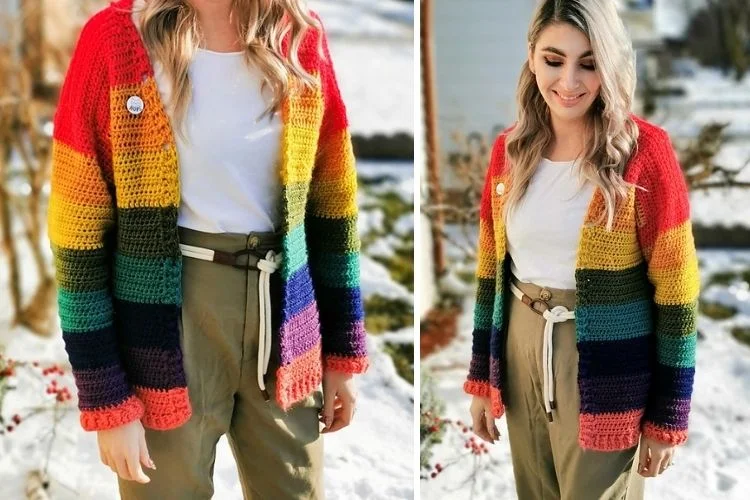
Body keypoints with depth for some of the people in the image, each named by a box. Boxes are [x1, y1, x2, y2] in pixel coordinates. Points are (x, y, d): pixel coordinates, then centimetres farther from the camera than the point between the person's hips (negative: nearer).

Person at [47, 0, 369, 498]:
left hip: (283, 319, 3)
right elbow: (79, 236, -9)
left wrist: (343, 351, 8)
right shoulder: (113, 41, -11)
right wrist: (108, 401, -10)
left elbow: (332, 205, 7)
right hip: (169, 325, -3)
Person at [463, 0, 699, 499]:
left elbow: (675, 290, -11)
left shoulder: (643, 150, -12)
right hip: (520, 351, 5)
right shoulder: (510, 149, 2)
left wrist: (667, 416, -9)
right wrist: (482, 380, 10)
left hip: (605, 369, -4)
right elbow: (491, 269, 10)